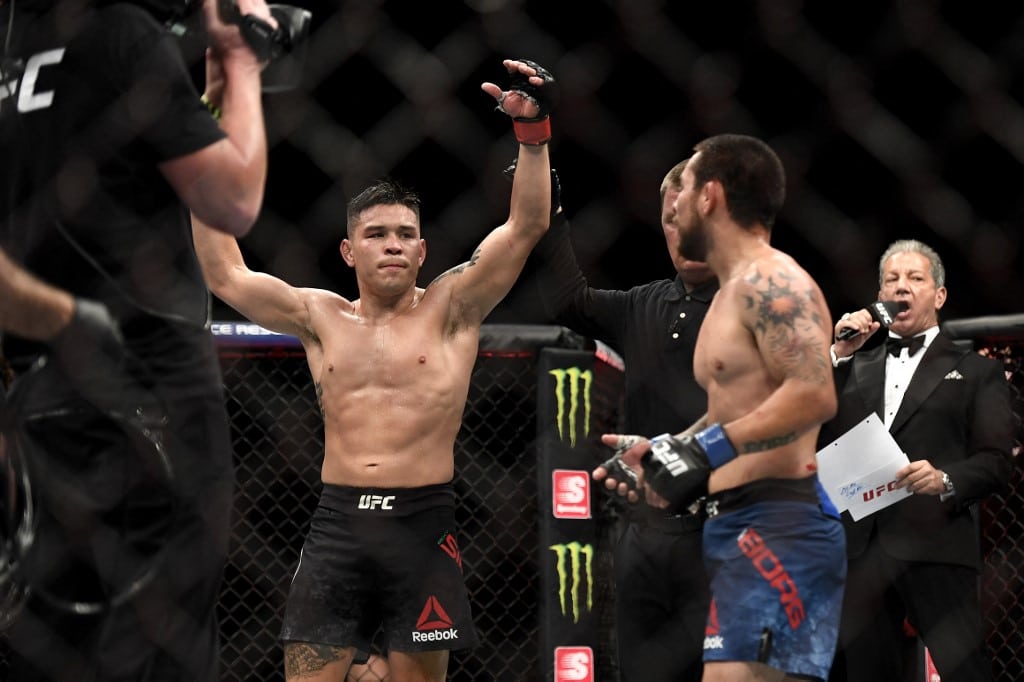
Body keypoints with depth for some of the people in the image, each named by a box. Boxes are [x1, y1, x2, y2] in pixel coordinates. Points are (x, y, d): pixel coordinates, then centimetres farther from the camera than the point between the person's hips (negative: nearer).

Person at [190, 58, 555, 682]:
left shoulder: (451, 308, 5)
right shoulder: (321, 317, 13)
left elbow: (526, 228, -4)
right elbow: (226, 275, 15)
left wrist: (533, 133, -15)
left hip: (423, 523, -2)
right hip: (338, 522, 2)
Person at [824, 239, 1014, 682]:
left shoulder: (976, 372, 13)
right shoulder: (853, 368, 23)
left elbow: (996, 463, 4)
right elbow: (817, 438, 8)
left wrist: (947, 480, -17)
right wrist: (839, 355, 1)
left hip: (934, 546, -3)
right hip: (859, 545, 4)